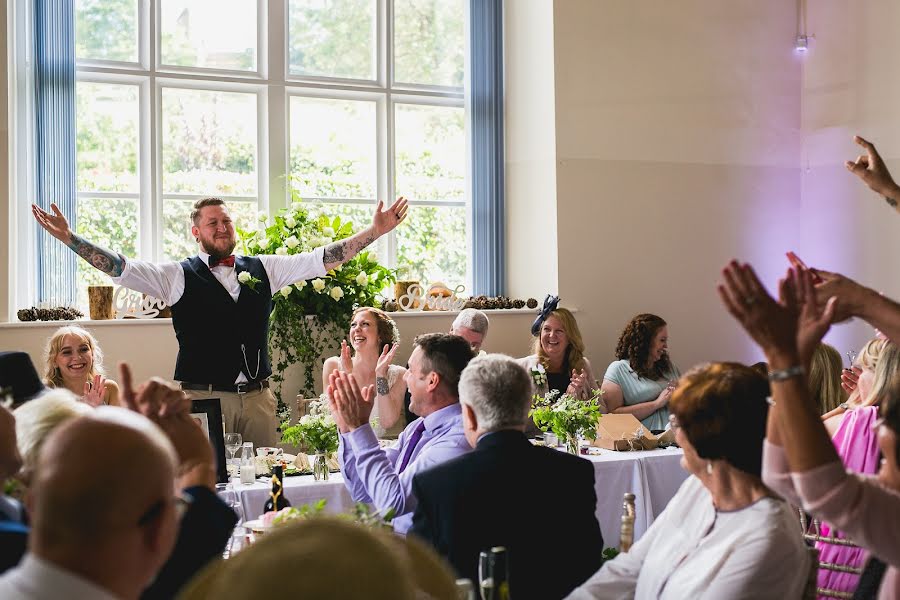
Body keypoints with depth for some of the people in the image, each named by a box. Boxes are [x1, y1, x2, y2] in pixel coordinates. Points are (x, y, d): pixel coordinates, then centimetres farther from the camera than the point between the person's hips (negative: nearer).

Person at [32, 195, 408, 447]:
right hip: (204, 397, -3)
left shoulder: (261, 269, 11)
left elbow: (321, 260, 11)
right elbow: (121, 268, -8)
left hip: (258, 397, 4)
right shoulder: (179, 277, 1)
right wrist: (68, 238, -19)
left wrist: (375, 232, 7)